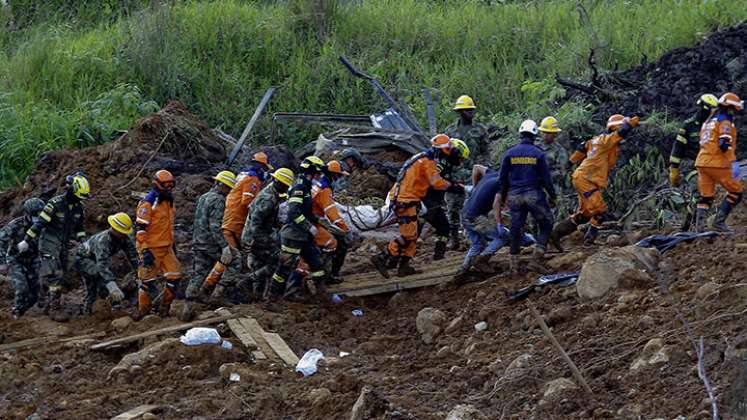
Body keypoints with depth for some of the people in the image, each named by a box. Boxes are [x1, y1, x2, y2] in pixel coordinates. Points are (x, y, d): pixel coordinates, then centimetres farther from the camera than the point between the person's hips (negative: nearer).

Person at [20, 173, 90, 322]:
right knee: (54, 276, -16)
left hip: (64, 245, 8)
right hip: (49, 243, -8)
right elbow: (39, 222, -18)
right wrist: (26, 241, -16)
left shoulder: (78, 207, 3)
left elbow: (79, 227, 17)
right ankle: (55, 308, -16)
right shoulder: (56, 203, -20)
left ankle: (50, 304, 23)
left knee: (60, 276, 11)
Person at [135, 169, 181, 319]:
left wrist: (173, 243, 26)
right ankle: (143, 309, 12)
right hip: (152, 249, -8)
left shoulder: (168, 202, 12)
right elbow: (141, 229, -19)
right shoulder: (148, 203, -15)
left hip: (167, 248, 8)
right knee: (148, 279, 0)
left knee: (174, 276, 2)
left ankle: (164, 307, 14)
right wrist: (145, 251, -23)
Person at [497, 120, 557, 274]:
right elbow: (546, 178, -3)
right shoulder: (538, 154, -4)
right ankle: (538, 258, -2)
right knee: (546, 224, 10)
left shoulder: (510, 153, 3)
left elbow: (502, 178, 7)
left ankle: (514, 263, 11)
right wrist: (552, 196, 8)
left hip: (514, 196, 3)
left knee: (516, 228, 10)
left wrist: (502, 197, 18)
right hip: (534, 194, -3)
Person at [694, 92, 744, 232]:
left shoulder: (708, 121, 21)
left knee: (706, 197, 8)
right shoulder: (725, 122, -8)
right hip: (718, 164, -9)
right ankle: (719, 222, -5)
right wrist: (734, 163, -25)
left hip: (702, 163, 9)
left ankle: (699, 227, -2)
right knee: (736, 193, 2)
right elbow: (725, 144, -21)